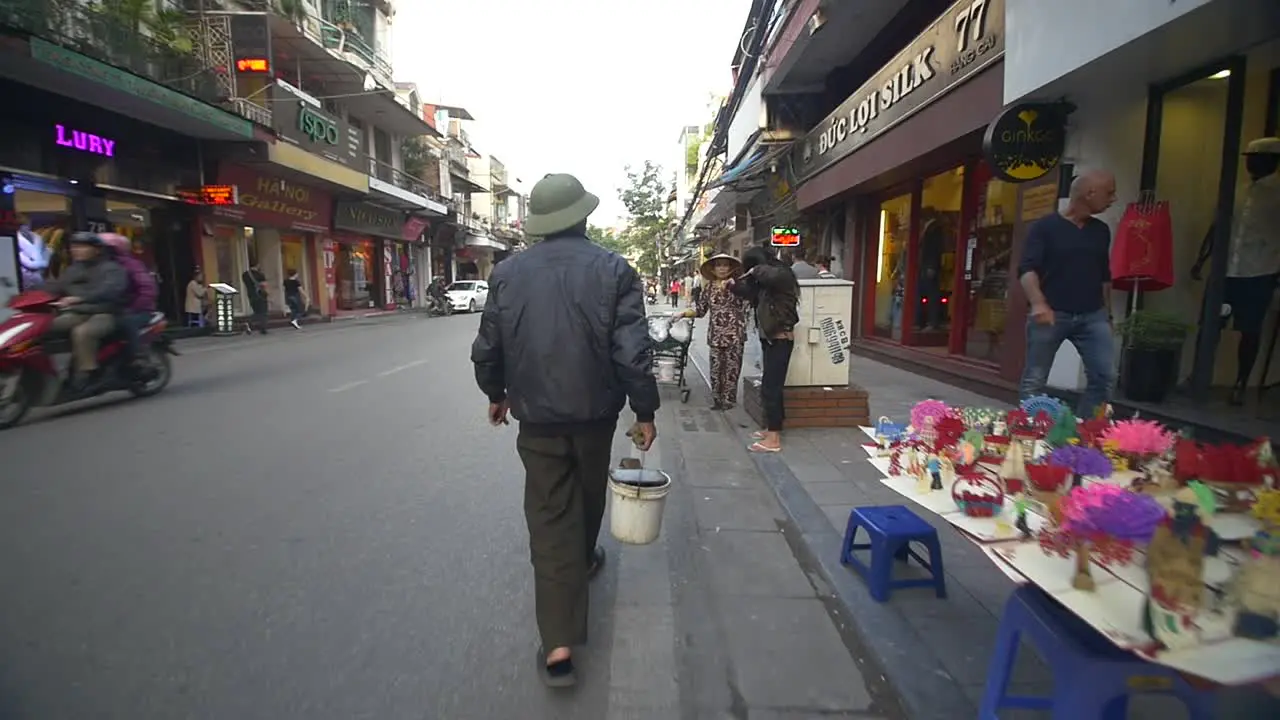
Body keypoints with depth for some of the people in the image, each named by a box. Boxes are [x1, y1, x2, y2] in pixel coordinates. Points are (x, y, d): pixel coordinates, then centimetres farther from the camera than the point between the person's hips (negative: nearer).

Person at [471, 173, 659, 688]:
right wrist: (645, 412, -3)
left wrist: (496, 394, 20)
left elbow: (487, 349, 3)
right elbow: (633, 353, -15)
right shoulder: (613, 270, -10)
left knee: (549, 516, 6)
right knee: (589, 495, 25)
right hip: (594, 411, 0)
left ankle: (558, 644, 4)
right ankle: (584, 558, 52)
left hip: (537, 416, 1)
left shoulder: (507, 272, -3)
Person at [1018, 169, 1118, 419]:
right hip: (1052, 314, -5)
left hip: (1092, 315, 5)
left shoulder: (1101, 231, 14)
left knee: (1104, 376, -3)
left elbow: (1104, 275, 21)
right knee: (1034, 380, 0)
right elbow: (1026, 269, -14)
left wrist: (1107, 312, 21)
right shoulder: (1045, 226, -4)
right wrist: (1038, 303, -29)